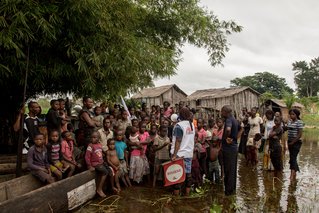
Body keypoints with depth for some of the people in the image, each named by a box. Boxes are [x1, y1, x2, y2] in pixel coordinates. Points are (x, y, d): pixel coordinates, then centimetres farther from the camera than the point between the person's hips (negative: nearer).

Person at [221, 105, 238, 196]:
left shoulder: (229, 120, -18)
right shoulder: (234, 120, 12)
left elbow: (228, 129, -41)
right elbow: (239, 130, 27)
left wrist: (226, 137, -23)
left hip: (228, 148, -9)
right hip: (234, 147, 9)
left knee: (228, 170, 1)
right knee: (232, 169, 17)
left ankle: (229, 190, 10)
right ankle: (233, 188, 29)